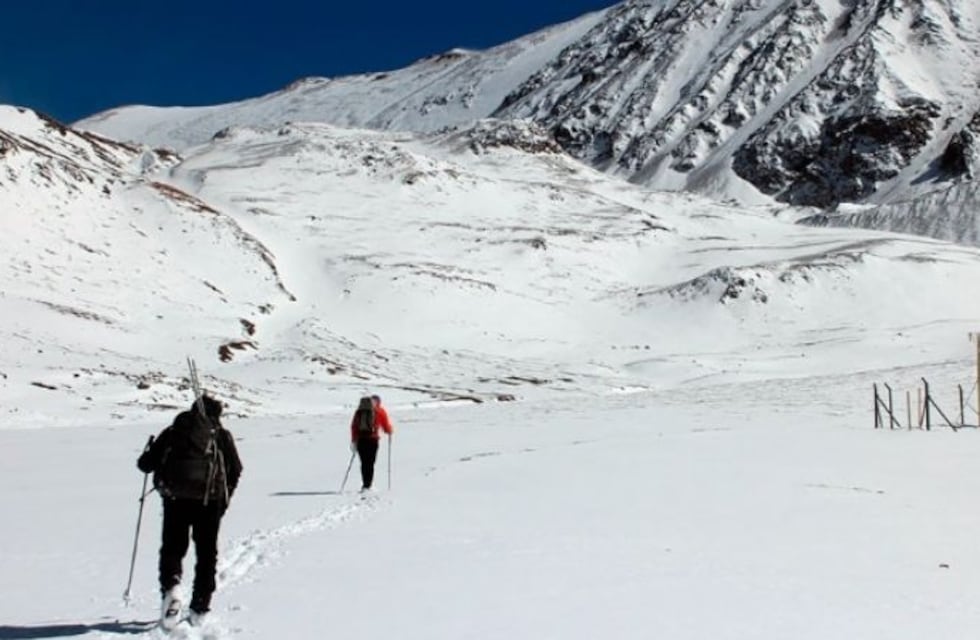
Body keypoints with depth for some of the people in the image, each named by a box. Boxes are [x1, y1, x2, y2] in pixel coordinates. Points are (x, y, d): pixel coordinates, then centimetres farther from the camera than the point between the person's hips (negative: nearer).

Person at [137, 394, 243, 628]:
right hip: (209, 499, 0)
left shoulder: (173, 431, 14)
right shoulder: (222, 435, 12)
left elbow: (145, 464, 10)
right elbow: (236, 469, 4)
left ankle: (170, 587, -15)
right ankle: (199, 609, 9)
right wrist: (225, 497, 16)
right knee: (206, 554, 11)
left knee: (172, 547, 12)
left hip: (175, 497, 1)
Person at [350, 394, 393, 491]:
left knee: (364, 463, 13)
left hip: (360, 439, 3)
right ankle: (367, 486, -9)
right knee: (370, 463, -2)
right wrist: (390, 431, 29)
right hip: (372, 439, -3)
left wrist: (353, 440, 12)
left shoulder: (359, 411, 15)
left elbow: (353, 426, 10)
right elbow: (386, 426, 7)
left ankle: (365, 484, 19)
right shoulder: (380, 411, 7)